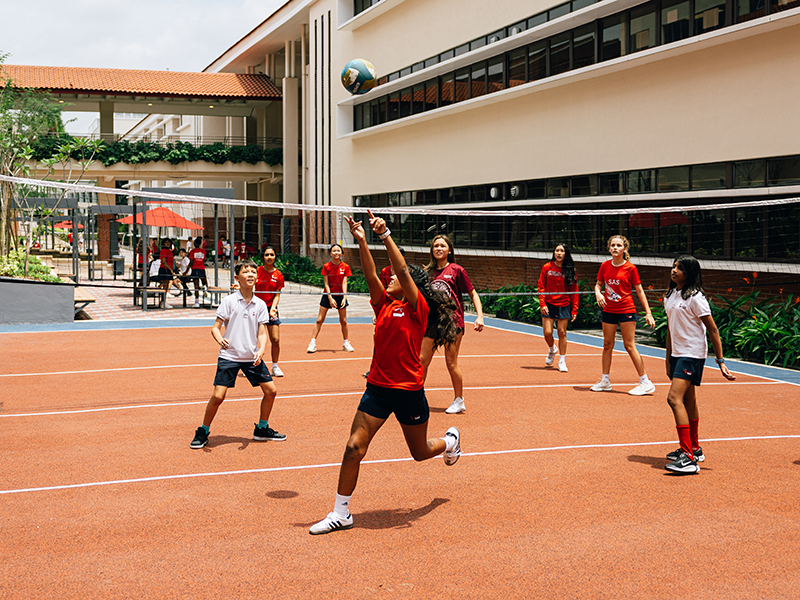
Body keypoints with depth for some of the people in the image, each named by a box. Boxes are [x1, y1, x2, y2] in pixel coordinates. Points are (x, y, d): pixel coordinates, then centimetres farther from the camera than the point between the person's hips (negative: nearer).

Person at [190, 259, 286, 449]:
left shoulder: (260, 305, 3)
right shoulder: (229, 301, -6)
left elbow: (262, 333, 2)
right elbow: (215, 327, -6)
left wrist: (261, 350, -17)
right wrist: (220, 340, -28)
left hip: (252, 357, 4)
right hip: (229, 356, -4)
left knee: (271, 391, 3)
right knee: (218, 396, -12)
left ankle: (262, 429, 24)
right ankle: (203, 433, 9)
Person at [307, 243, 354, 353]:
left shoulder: (345, 267, -4)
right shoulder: (326, 266, -6)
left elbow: (344, 283, -6)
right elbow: (326, 284, -7)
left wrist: (344, 298, -17)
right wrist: (330, 298, -15)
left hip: (340, 295, 1)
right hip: (328, 295, -1)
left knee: (343, 321, 5)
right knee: (319, 320, -4)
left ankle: (346, 343, 19)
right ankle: (312, 343, -2)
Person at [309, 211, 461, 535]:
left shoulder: (417, 308, -9)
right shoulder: (384, 305, 7)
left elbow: (403, 270, -21)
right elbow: (370, 274, -5)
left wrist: (385, 235, -27)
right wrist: (362, 241, -16)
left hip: (409, 391, -4)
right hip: (377, 387, 5)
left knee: (420, 452, 15)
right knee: (354, 448, -6)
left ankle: (451, 440, 50)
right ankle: (340, 513, 3)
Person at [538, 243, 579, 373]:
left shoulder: (570, 270, 1)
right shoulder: (547, 267, 2)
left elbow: (574, 291, 3)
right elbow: (541, 287, 3)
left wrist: (574, 309, -1)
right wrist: (542, 304, -7)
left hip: (564, 306, 0)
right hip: (549, 305, 0)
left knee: (562, 333, 0)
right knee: (547, 333, -3)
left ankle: (562, 361, 12)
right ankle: (552, 349, 31)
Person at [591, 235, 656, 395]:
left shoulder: (630, 268, -7)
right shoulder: (605, 266, 3)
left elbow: (640, 291, -2)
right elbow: (598, 284, 15)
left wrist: (648, 313, -5)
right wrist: (598, 293, -8)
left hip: (626, 311, -5)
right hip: (608, 310, 5)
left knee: (629, 346, -6)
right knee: (607, 345, 9)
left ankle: (646, 383, -1)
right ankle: (605, 381, 20)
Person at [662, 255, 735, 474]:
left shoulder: (695, 298, -14)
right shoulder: (670, 296, 10)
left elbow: (713, 330, -12)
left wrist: (720, 361, -14)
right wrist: (668, 360, 18)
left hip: (692, 355, -8)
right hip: (677, 354, 8)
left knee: (674, 398, -19)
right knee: (688, 401, 16)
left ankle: (688, 458, -20)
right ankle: (694, 449, 29)